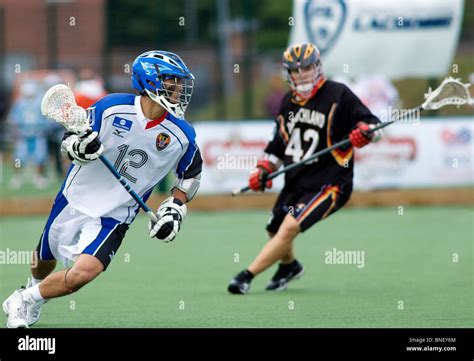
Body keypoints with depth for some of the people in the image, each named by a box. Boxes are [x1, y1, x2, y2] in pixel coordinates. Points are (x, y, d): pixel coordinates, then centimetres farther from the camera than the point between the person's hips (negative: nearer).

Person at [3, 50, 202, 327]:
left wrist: (176, 207, -4)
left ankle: (28, 300, 3)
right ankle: (34, 286, 57)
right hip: (75, 199, 1)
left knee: (82, 274, -22)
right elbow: (69, 139, -5)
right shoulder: (112, 107, -15)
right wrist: (75, 147, -28)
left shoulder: (182, 136, -10)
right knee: (45, 261, 20)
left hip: (113, 218, -1)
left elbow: (191, 174, 9)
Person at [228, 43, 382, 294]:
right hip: (295, 183, 7)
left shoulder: (338, 95, -8)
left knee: (290, 228, -22)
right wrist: (263, 169, 7)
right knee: (275, 231, 14)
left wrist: (365, 132, -31)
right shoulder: (288, 102, 11)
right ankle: (290, 266, 46)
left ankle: (247, 276, -18)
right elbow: (279, 144, 21)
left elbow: (372, 125, -9)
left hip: (329, 183, -7)